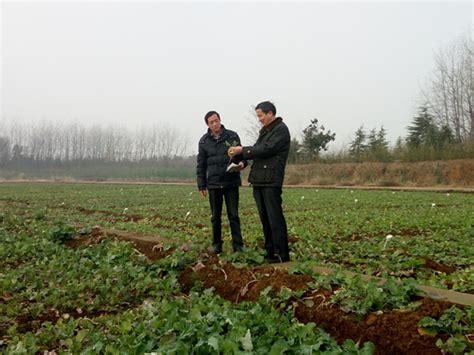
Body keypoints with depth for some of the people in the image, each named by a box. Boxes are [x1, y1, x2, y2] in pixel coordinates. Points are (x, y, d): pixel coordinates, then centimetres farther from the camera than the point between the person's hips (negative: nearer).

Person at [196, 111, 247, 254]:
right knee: (215, 216, 10)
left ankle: (238, 245, 7)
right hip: (213, 184, 2)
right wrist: (201, 185, 4)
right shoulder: (204, 141, 5)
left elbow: (241, 154, 7)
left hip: (231, 183, -1)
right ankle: (216, 244, 21)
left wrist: (242, 163, -17)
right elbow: (201, 165, 7)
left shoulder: (232, 136, 1)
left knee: (233, 215, 1)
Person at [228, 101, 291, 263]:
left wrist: (242, 150, -10)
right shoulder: (264, 131, 21)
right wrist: (239, 154, 0)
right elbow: (257, 150, 17)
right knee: (265, 218, 11)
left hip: (271, 181, -8)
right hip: (259, 181, 9)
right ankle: (270, 252, 18)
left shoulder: (281, 130, -5)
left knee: (275, 218, -7)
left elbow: (266, 150, -15)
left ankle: (282, 254, -2)